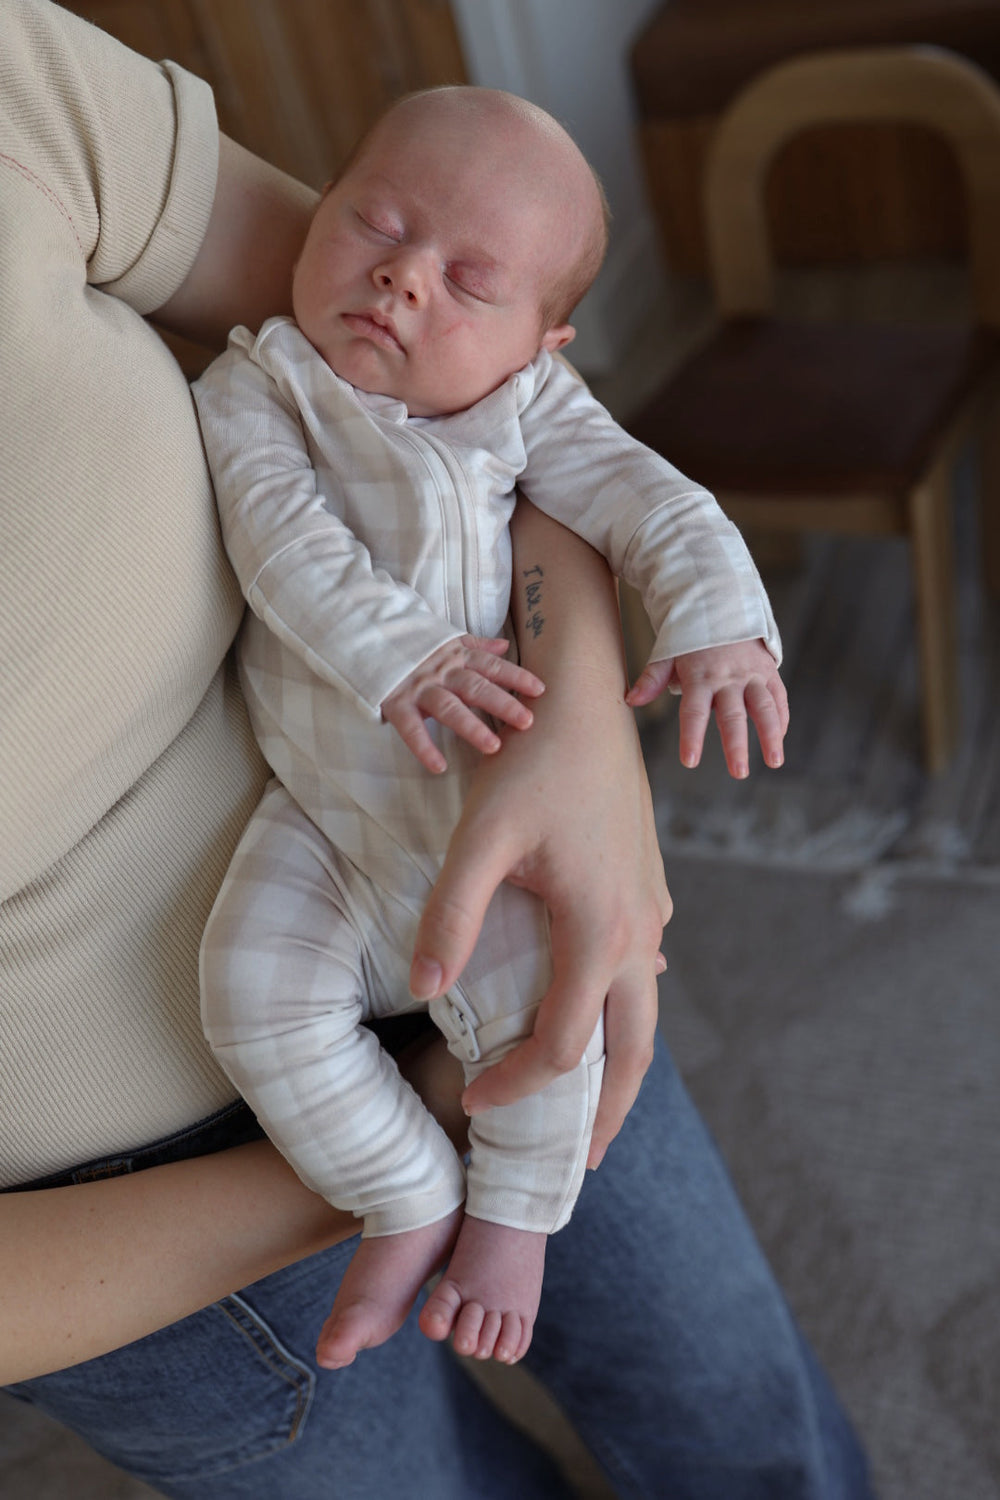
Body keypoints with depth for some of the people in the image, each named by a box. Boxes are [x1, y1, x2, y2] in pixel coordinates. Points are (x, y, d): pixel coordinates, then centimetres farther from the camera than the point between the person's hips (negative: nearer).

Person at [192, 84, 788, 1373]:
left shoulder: (526, 406, 3)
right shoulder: (249, 390, 0)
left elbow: (642, 497, -5)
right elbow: (282, 535, -15)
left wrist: (716, 616, -25)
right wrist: (397, 654, -30)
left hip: (476, 793, 0)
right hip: (313, 800, 1)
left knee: (532, 975, -19)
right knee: (256, 995, -16)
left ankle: (512, 1208, 10)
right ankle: (409, 1201, 6)